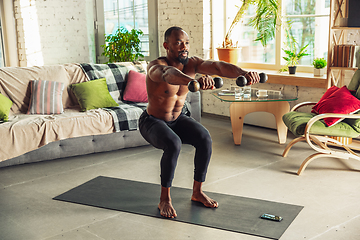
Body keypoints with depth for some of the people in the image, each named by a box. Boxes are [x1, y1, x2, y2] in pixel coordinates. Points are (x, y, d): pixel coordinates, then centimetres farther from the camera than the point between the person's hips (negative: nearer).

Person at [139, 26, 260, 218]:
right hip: (152, 121, -5)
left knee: (205, 138, -19)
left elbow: (218, 67, -28)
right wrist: (194, 81, -74)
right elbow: (168, 74, -52)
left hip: (177, 119, 5)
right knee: (173, 144, -33)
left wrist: (243, 73, -48)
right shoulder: (156, 66, -27)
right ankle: (164, 199, -14)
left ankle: (197, 192, -2)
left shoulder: (192, 63, -11)